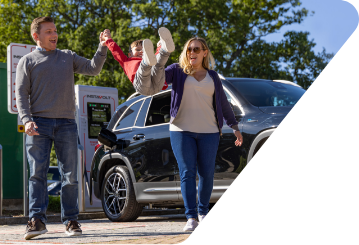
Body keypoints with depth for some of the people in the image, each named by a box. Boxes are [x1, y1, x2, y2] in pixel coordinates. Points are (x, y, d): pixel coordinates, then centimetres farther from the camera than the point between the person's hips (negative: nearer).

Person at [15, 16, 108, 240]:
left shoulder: (68, 57, 19)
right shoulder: (28, 61, 11)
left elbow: (93, 69, 9)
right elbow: (22, 94, 3)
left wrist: (102, 49, -7)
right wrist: (27, 120, -13)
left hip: (66, 123, 2)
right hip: (39, 124, -2)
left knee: (70, 175, 1)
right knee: (38, 173, -10)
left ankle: (71, 221, 6)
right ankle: (37, 220, -14)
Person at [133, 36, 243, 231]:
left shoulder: (212, 76, 13)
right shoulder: (177, 71, 6)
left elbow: (223, 104, 18)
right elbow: (158, 76, -10)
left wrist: (235, 127, 16)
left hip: (208, 132, 2)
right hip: (182, 131, -2)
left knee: (206, 173, 1)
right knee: (187, 173, -9)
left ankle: (203, 212, 18)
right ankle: (191, 217, -12)